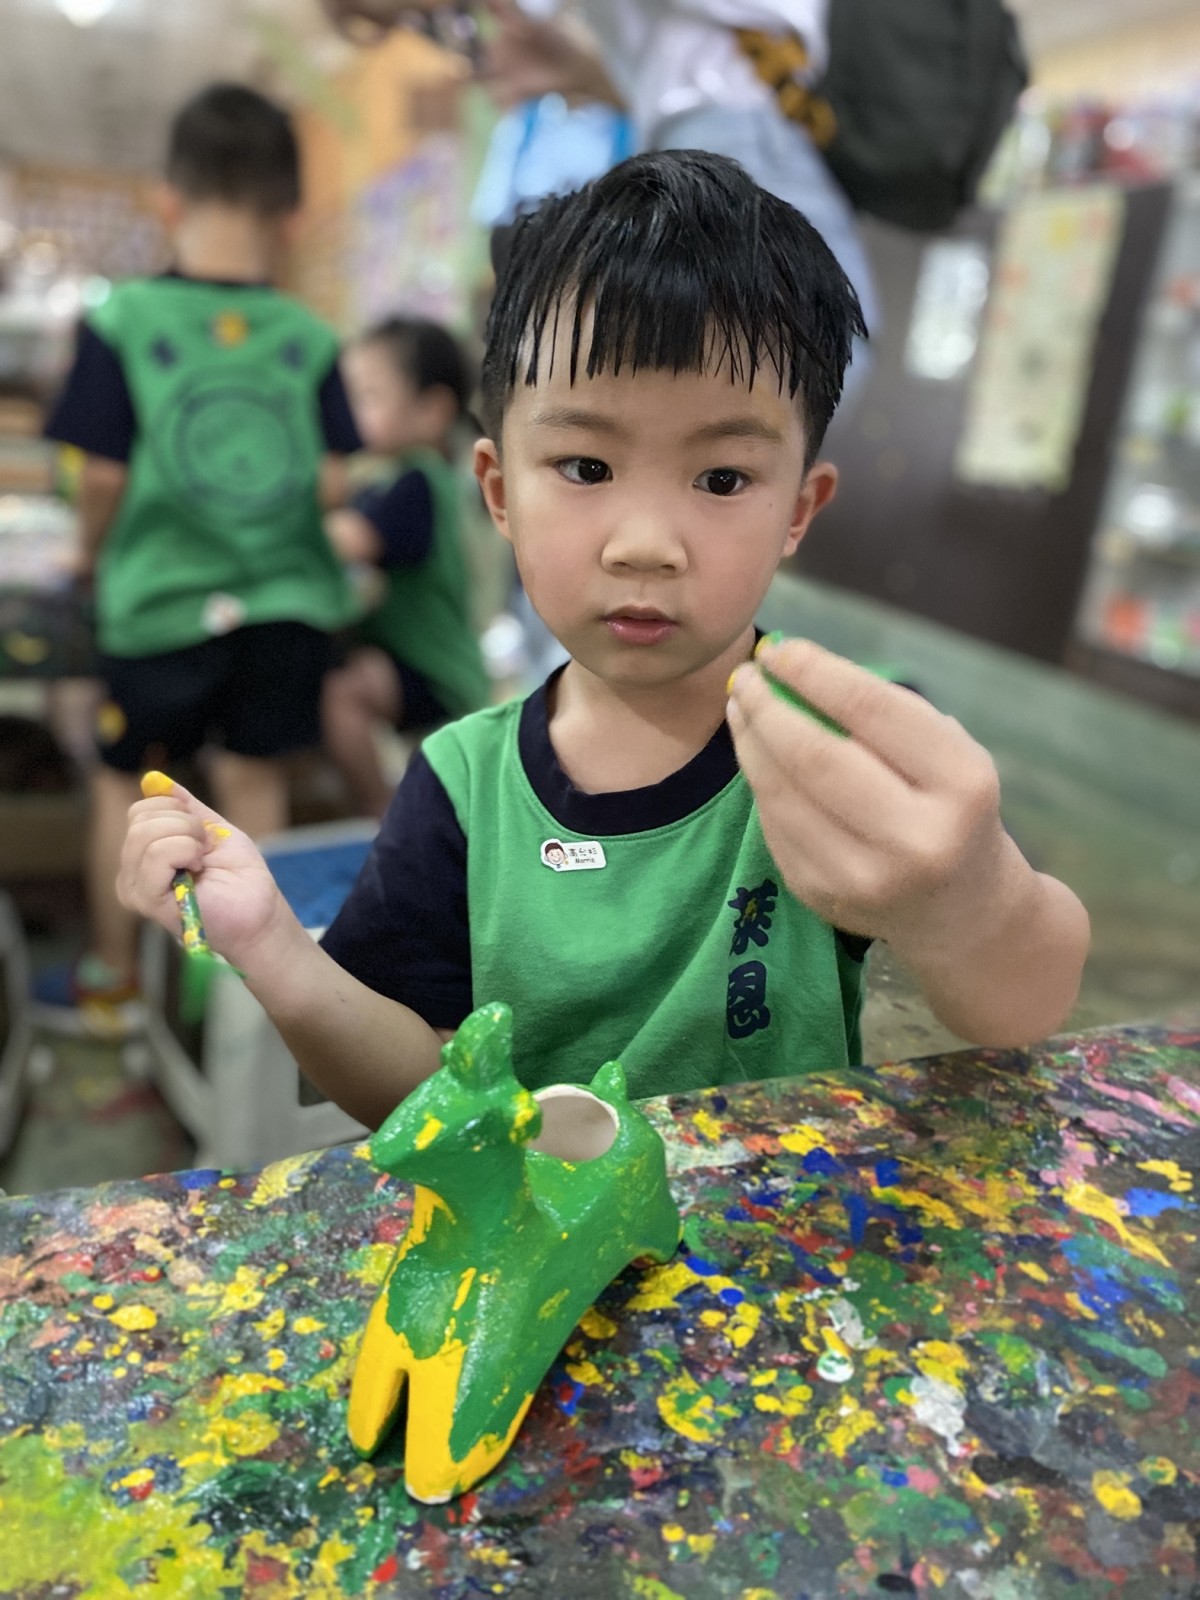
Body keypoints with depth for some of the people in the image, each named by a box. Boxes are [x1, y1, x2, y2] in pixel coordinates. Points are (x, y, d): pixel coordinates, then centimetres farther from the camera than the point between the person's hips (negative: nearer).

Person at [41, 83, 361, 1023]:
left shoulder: (122, 321, -6)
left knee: (125, 781, 15)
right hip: (288, 600, 2)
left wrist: (92, 549, 13)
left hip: (161, 602, -1)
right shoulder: (310, 339, -2)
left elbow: (104, 477, -7)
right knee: (254, 776, 12)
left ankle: (114, 972, 28)